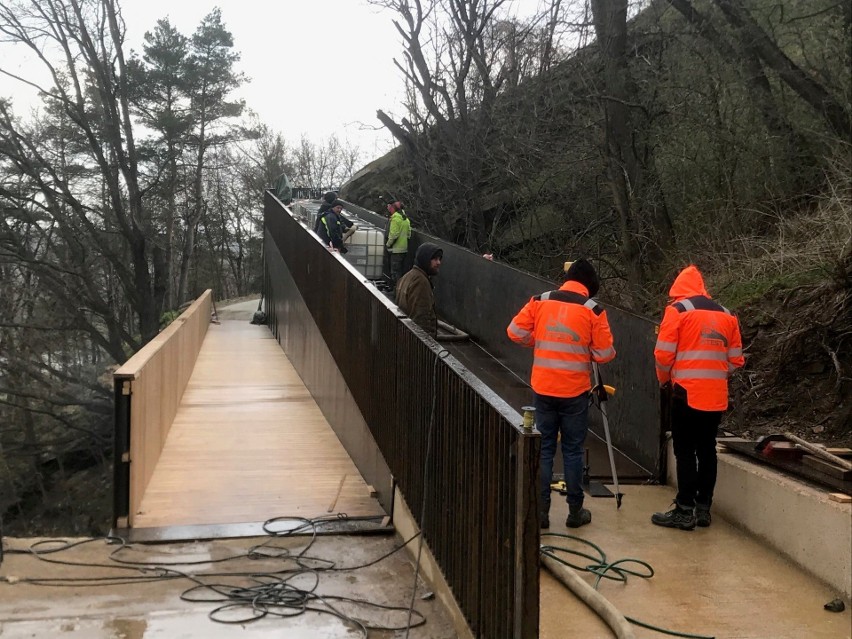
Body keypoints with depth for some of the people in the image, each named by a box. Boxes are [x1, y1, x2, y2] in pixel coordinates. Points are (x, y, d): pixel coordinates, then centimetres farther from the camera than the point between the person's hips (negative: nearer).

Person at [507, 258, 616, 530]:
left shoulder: (541, 301, -1)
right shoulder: (593, 309, -7)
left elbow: (515, 332, 0)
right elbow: (605, 353, -6)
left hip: (543, 388, 2)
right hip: (575, 391, -2)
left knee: (544, 449, 9)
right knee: (573, 451, 8)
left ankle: (540, 510, 9)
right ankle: (575, 512, 17)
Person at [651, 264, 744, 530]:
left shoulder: (677, 310, -3)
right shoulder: (726, 314, 13)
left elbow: (664, 353, -7)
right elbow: (735, 360, 12)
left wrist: (664, 379, 11)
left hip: (687, 393, -5)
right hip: (716, 396, 5)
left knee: (685, 452, -1)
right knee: (707, 451, 12)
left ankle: (685, 511, 0)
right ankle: (703, 508, 17)